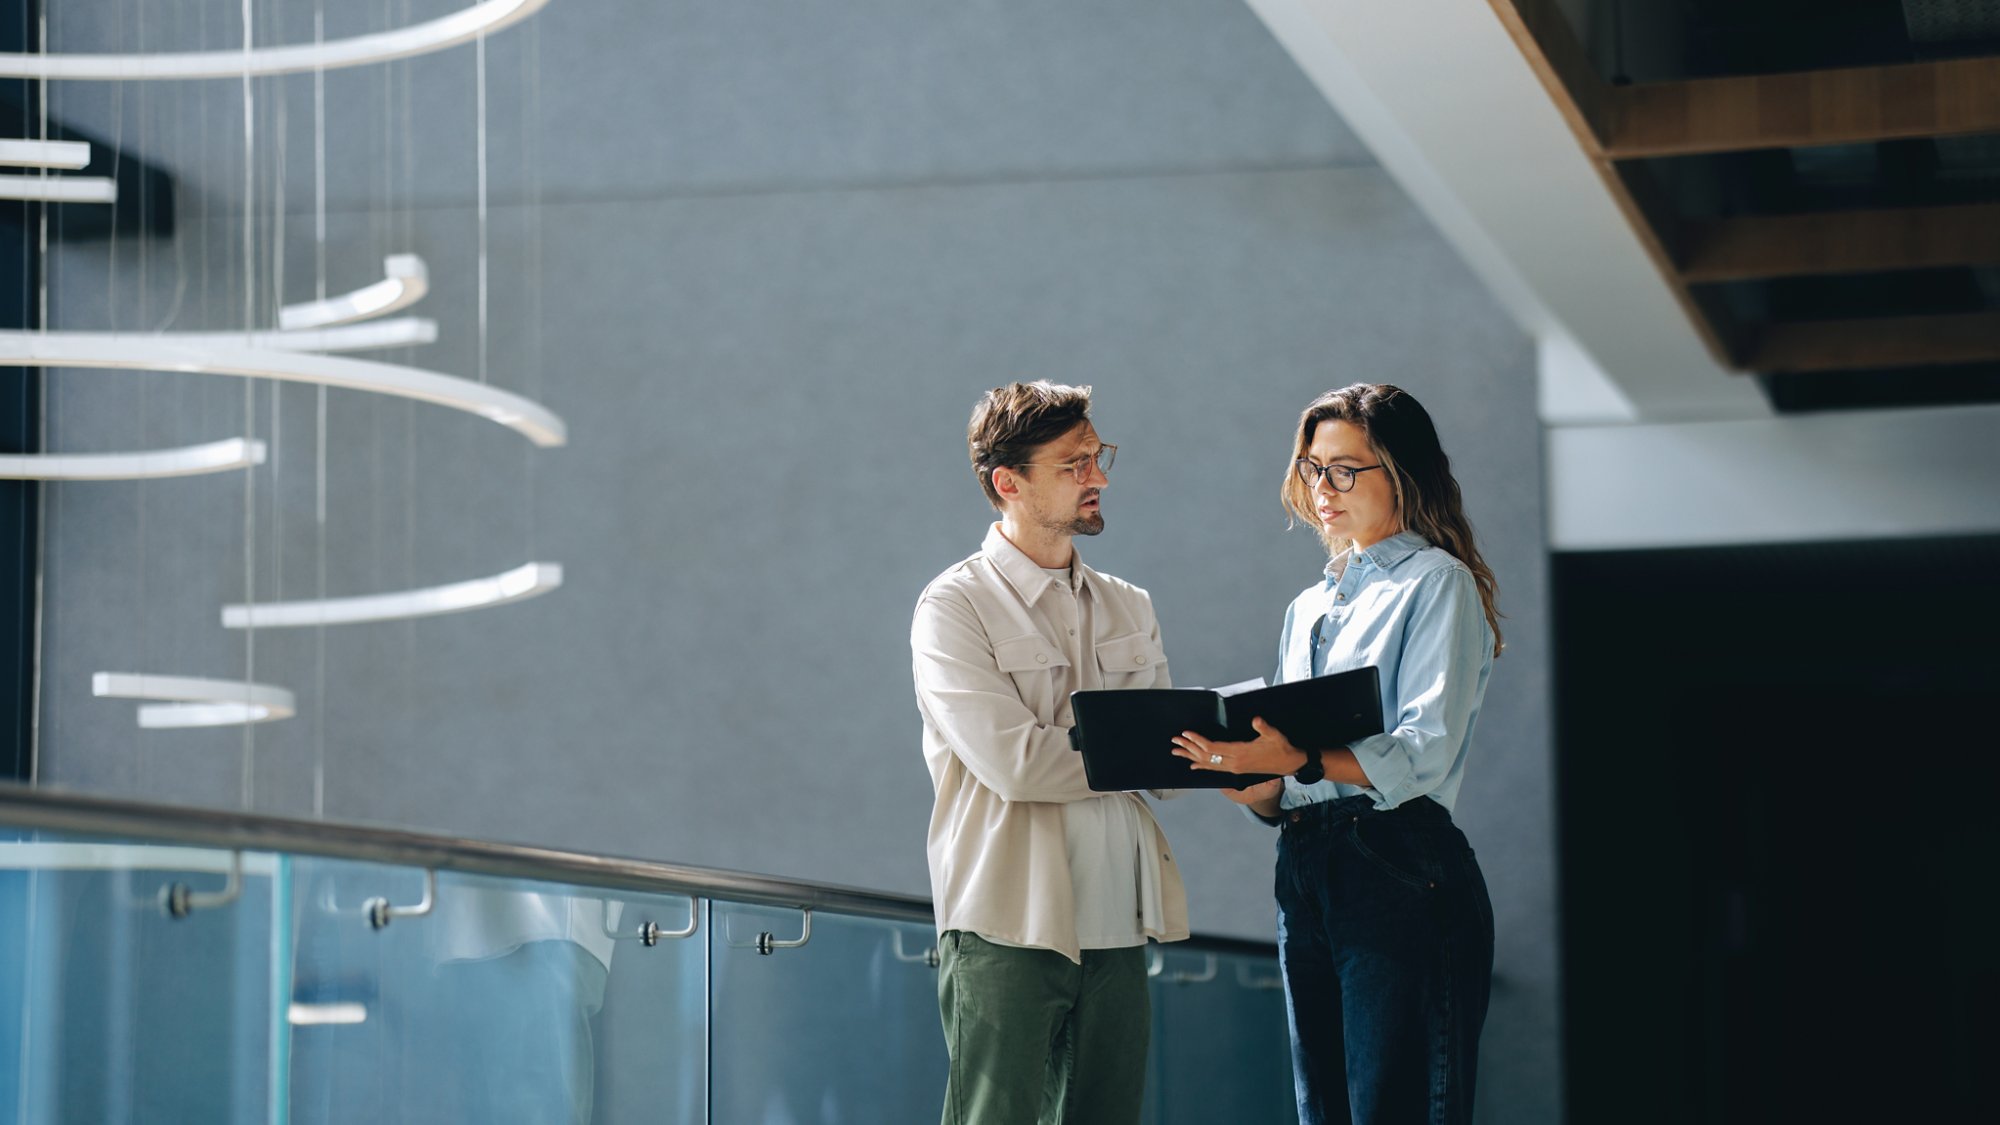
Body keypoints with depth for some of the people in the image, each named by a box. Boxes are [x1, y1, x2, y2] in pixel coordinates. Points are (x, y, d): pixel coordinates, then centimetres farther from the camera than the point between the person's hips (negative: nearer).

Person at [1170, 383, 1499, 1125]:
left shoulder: (1435, 583, 0)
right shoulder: (1309, 609, 22)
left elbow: (1425, 754, -14)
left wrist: (1300, 760, -27)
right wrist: (1241, 775, -5)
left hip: (1400, 876, -7)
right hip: (1305, 879, 7)